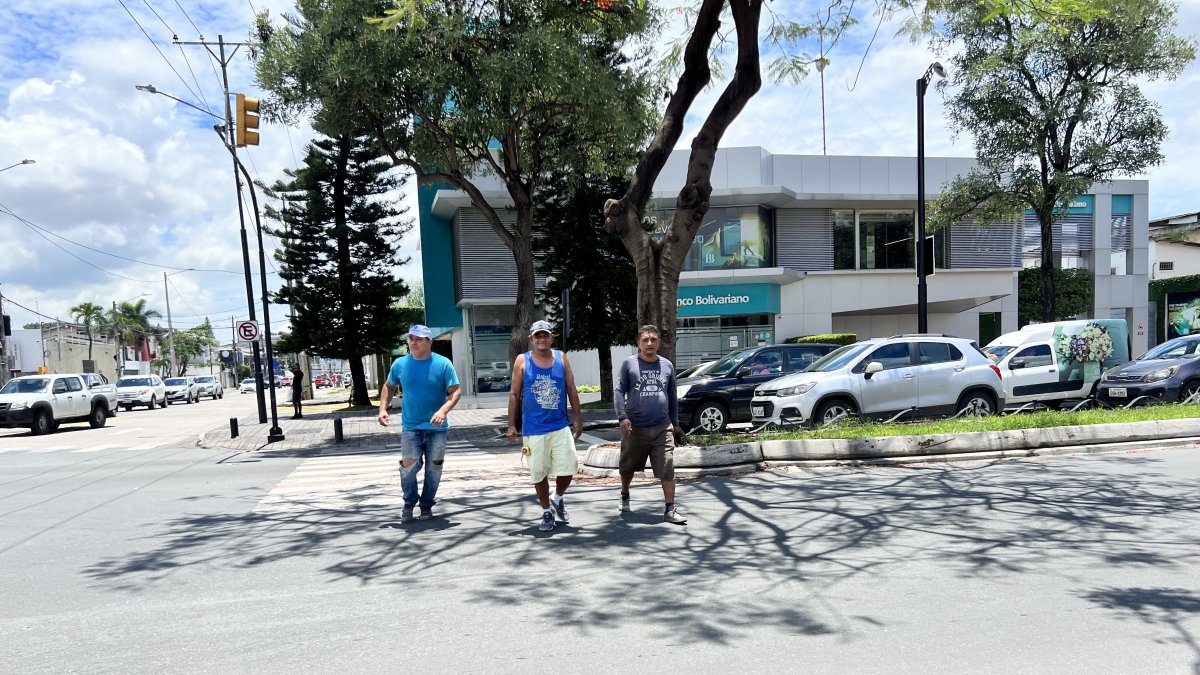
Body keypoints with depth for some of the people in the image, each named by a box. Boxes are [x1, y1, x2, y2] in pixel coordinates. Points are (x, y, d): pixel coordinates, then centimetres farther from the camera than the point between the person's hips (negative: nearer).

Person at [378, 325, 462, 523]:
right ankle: (409, 503, 18)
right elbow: (388, 387, 15)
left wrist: (443, 410, -24)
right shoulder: (400, 364, -1)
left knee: (434, 468, 7)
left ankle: (427, 505, 25)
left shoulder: (443, 364, -9)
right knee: (408, 466, -5)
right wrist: (383, 408, 1)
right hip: (410, 426, 1)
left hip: (436, 427, -1)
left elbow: (455, 392, -8)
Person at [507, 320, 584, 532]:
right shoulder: (522, 360, 0)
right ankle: (547, 512, 26)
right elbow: (514, 394, 2)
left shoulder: (561, 358, 4)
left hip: (561, 427, 1)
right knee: (539, 473, 6)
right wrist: (511, 425, -1)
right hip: (533, 429, -1)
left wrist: (578, 419, 6)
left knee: (568, 468, -3)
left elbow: (571, 390, 8)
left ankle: (557, 499, 27)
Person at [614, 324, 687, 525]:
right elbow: (619, 392, -4)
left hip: (662, 428, 1)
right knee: (628, 466, 16)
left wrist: (675, 422, 17)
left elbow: (672, 397, 16)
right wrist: (622, 417, -16)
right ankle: (624, 495, 42)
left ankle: (670, 510, 1)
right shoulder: (629, 364, 0)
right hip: (635, 428, -1)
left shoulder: (667, 365, 9)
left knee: (668, 469, -6)